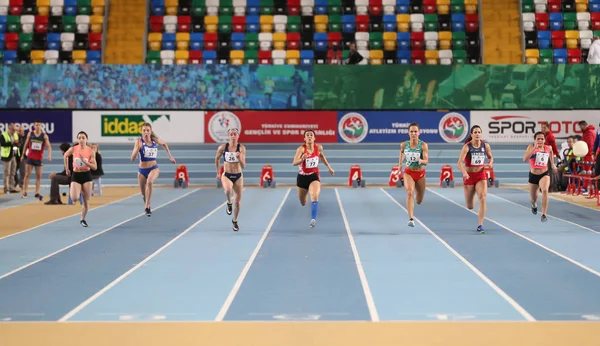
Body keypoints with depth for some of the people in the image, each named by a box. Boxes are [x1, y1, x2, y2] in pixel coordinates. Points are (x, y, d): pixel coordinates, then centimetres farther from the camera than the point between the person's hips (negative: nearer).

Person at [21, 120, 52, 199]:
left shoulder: (44, 136, -3)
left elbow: (48, 146, -9)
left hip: (39, 158, 0)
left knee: (39, 176, 2)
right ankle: (24, 192, 3)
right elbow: (26, 145, 11)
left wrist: (49, 155, -24)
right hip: (30, 157, 0)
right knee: (27, 175, -1)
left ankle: (37, 192, 6)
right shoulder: (30, 134, 2)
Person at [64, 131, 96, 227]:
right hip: (76, 175, 0)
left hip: (86, 176, 0)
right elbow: (65, 156, 15)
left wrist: (85, 161, -22)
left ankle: (83, 219, 26)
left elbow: (94, 167, -10)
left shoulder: (91, 151, -8)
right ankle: (72, 190, 21)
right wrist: (67, 168, 16)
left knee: (86, 201, 4)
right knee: (74, 198, -17)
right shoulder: (73, 149, -7)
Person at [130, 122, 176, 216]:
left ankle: (147, 207, -29)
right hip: (142, 170, 0)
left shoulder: (155, 140, -4)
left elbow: (164, 144, 20)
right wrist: (138, 147, -32)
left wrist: (170, 156, 19)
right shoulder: (139, 141, -13)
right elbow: (132, 158, -20)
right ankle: (147, 207, 45)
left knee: (149, 182, -35)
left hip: (154, 168, 0)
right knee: (144, 195, 13)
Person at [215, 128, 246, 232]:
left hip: (238, 176, 1)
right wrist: (218, 172, 14)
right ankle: (229, 203, -3)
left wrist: (239, 157, -29)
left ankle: (235, 221, 34)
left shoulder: (241, 148, -9)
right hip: (226, 176, -1)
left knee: (238, 202, 8)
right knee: (228, 190, -37)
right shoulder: (223, 147, -8)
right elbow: (217, 159, 11)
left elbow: (243, 166, -11)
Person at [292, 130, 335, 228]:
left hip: (314, 176, 0)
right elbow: (294, 163, -32)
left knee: (315, 197, -29)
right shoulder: (301, 149, -20)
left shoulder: (319, 147, -8)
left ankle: (313, 219, -31)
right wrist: (302, 159, -51)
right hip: (302, 177, 0)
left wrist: (329, 167, 20)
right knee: (303, 203, 19)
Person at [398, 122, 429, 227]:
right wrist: (400, 163, 20)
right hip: (408, 173, 0)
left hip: (420, 174, 0)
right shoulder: (404, 145, -8)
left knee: (419, 201, 15)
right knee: (409, 192, -28)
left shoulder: (423, 145, -15)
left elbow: (426, 161, -21)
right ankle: (411, 219, -31)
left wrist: (421, 161, -42)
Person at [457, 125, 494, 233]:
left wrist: (490, 163, -7)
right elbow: (460, 162, -22)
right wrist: (464, 173, -40)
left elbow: (490, 157, 16)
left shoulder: (485, 145, -3)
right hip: (469, 175, -2)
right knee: (470, 207, 7)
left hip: (481, 175, 2)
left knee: (482, 198, -21)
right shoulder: (467, 147, -13)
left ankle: (480, 225, -14)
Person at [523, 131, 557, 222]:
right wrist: (534, 148, -35)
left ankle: (544, 215, -25)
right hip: (533, 175, 0)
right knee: (533, 198, 17)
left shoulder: (548, 148, -2)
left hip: (544, 174, 0)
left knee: (545, 190, -32)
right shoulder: (531, 147, -12)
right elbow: (524, 159, -29)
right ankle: (534, 205, 58)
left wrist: (552, 164, 21)